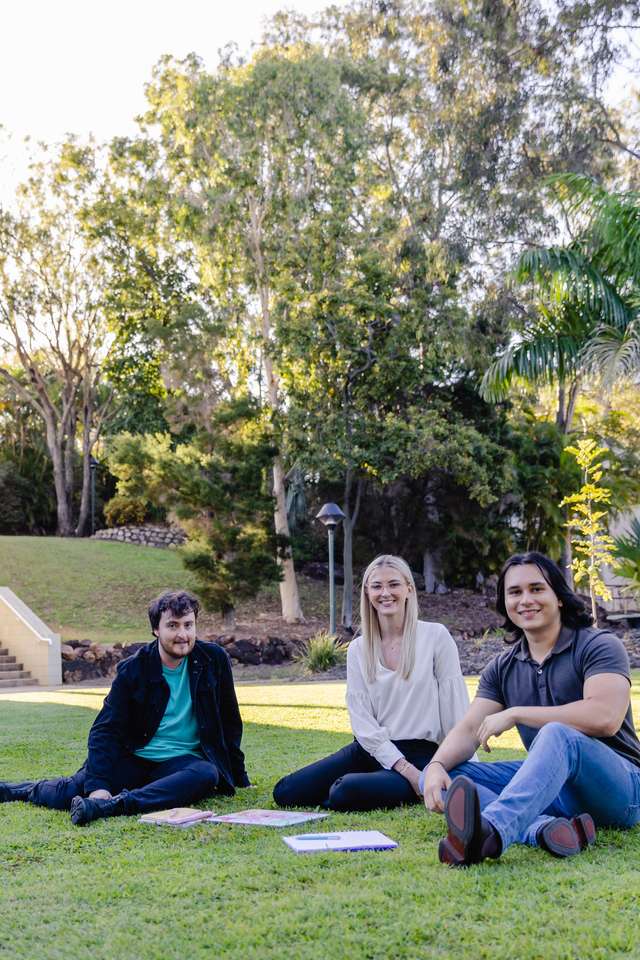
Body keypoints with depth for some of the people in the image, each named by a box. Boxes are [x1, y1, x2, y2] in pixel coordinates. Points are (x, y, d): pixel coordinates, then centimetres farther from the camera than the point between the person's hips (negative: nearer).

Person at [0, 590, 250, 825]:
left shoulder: (214, 660, -2)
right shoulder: (133, 669, -5)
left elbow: (230, 722, 9)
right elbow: (105, 729, -9)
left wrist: (238, 776, 11)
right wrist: (98, 785, -23)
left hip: (182, 761, 0)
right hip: (134, 758, 0)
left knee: (207, 775, -35)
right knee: (72, 790, -21)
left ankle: (107, 806, -42)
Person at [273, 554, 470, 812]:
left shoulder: (436, 636, -3)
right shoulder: (358, 649, 6)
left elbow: (456, 709, -3)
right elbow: (362, 721, -1)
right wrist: (403, 767, -13)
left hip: (420, 754, -4)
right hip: (370, 749, 5)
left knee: (346, 792, -32)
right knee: (285, 792, -11)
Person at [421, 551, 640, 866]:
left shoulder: (598, 646, -5)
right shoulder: (503, 668, 12)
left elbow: (605, 718, -23)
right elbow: (469, 730, 2)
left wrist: (514, 714, -17)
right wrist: (436, 766, -21)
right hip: (549, 786, 6)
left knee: (557, 735, -37)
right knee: (441, 775, -13)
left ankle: (490, 831, -64)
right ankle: (543, 829, -40)